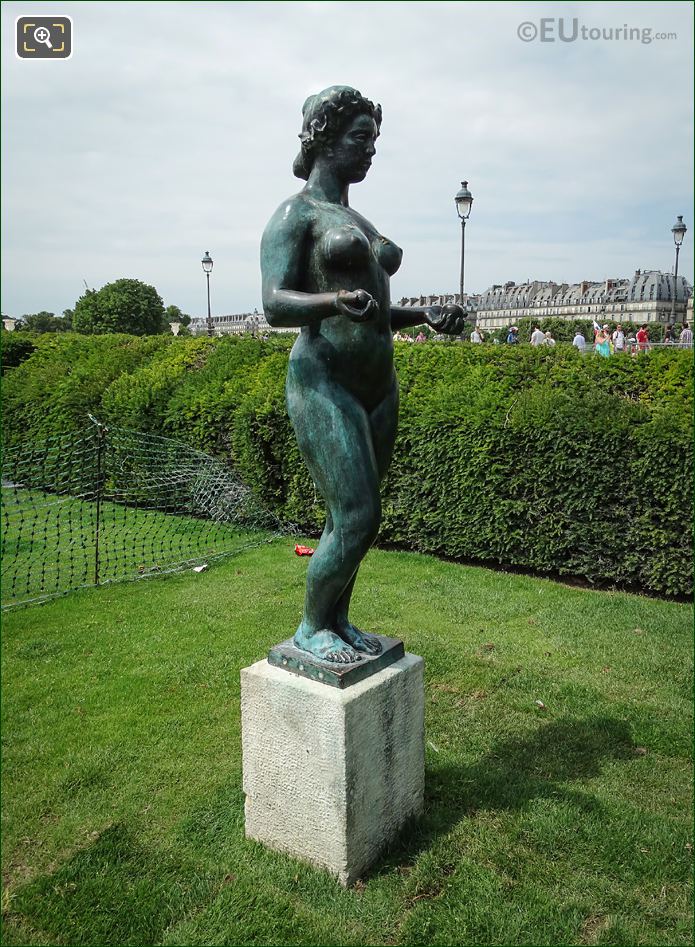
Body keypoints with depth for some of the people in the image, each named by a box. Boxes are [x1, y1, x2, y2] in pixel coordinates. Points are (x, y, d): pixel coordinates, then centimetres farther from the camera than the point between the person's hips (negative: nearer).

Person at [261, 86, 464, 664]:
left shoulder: (359, 224, 21)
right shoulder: (294, 214, -3)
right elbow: (276, 305, -15)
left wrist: (426, 315, 8)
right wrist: (337, 301, -33)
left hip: (378, 386, 8)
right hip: (325, 385, -8)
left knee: (352, 518, 10)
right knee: (357, 518, -11)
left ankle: (337, 621, 26)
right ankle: (311, 628, 10)